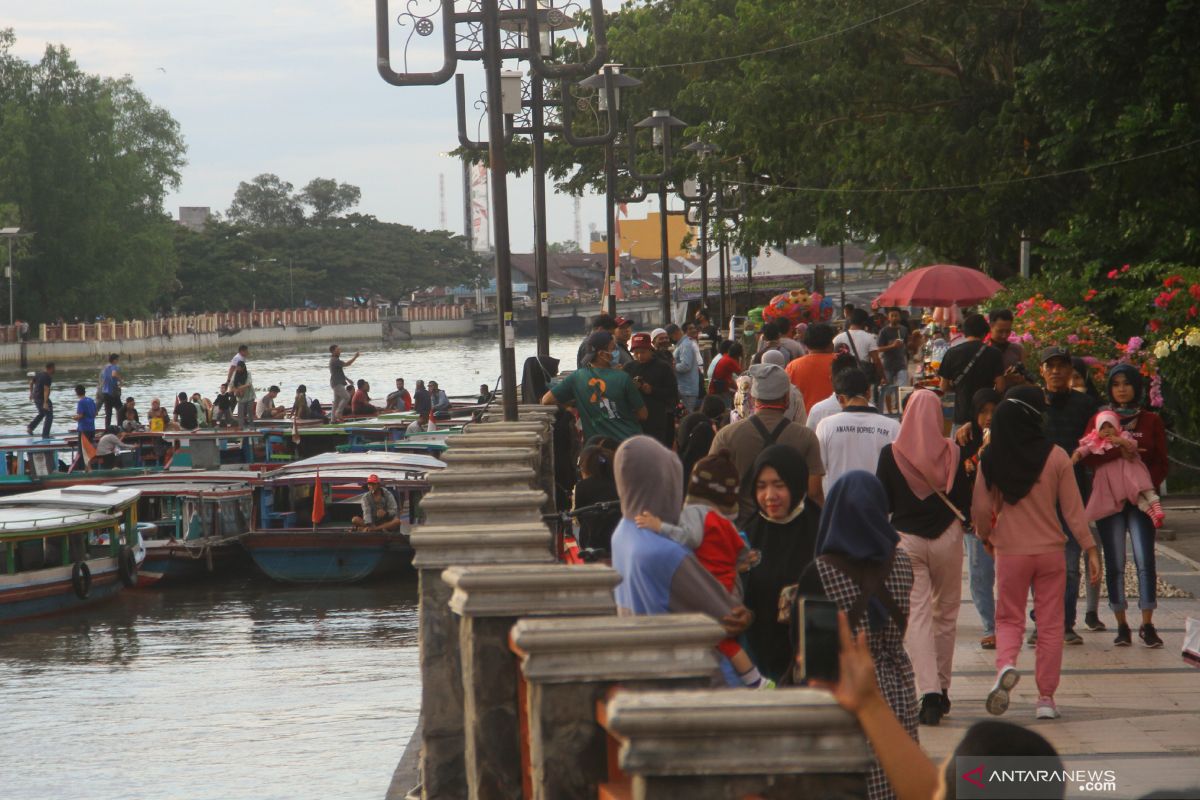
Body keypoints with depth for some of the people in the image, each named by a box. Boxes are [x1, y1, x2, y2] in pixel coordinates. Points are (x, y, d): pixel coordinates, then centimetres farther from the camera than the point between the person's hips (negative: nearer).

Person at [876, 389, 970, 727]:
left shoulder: (892, 454, -7)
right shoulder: (951, 453, -6)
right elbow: (965, 500, -1)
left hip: (906, 540, -1)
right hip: (947, 538, 1)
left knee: (916, 615, -1)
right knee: (946, 613, 16)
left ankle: (929, 692, -17)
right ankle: (941, 689, 23)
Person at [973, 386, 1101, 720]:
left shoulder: (991, 460, -7)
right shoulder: (1056, 457, -9)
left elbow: (980, 508, 0)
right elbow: (1073, 508, -6)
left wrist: (986, 537, 20)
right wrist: (1090, 549, 1)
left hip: (1009, 551, 1)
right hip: (1050, 550, 0)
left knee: (1008, 619, 14)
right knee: (1050, 624, 10)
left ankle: (1005, 664, -16)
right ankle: (1046, 697, 10)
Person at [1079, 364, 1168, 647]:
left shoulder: (1151, 421, 9)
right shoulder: (1099, 420, 9)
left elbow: (1161, 462, 7)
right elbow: (1088, 457, -4)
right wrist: (1118, 450, -18)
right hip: (1109, 498, 0)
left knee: (1145, 560, -11)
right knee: (1115, 563, 0)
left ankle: (1147, 624, -7)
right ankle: (1121, 625, 7)